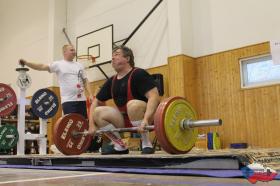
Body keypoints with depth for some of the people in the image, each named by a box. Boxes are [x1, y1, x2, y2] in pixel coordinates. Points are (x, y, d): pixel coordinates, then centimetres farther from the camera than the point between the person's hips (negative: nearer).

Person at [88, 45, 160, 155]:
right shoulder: (111, 81, 7)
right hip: (127, 119, 7)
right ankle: (120, 146, -2)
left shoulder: (139, 74, -15)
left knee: (133, 104, -37)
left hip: (145, 117, -6)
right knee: (98, 112, -10)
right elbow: (96, 102, 13)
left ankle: (147, 145, -20)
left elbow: (154, 97, -27)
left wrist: (146, 119, -40)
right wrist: (92, 124, 1)